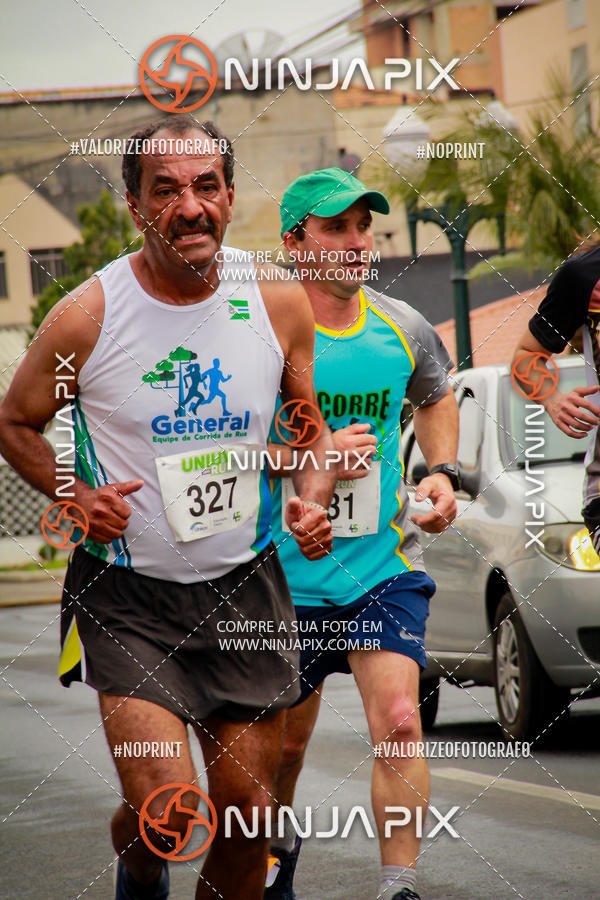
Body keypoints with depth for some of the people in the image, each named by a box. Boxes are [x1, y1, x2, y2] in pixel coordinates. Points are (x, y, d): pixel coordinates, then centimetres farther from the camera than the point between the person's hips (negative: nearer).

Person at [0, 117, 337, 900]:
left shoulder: (280, 305, -3)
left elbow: (316, 429, 12)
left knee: (248, 814, 5)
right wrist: (76, 497, -13)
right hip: (128, 592, -3)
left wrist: (313, 498, -8)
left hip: (245, 586, 3)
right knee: (166, 810, -15)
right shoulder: (86, 318, -11)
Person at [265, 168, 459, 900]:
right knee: (285, 739, 14)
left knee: (399, 725, -16)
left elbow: (436, 400, 24)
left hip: (384, 569, 2)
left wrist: (441, 472, 7)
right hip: (289, 573, -2)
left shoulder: (402, 330, 2)